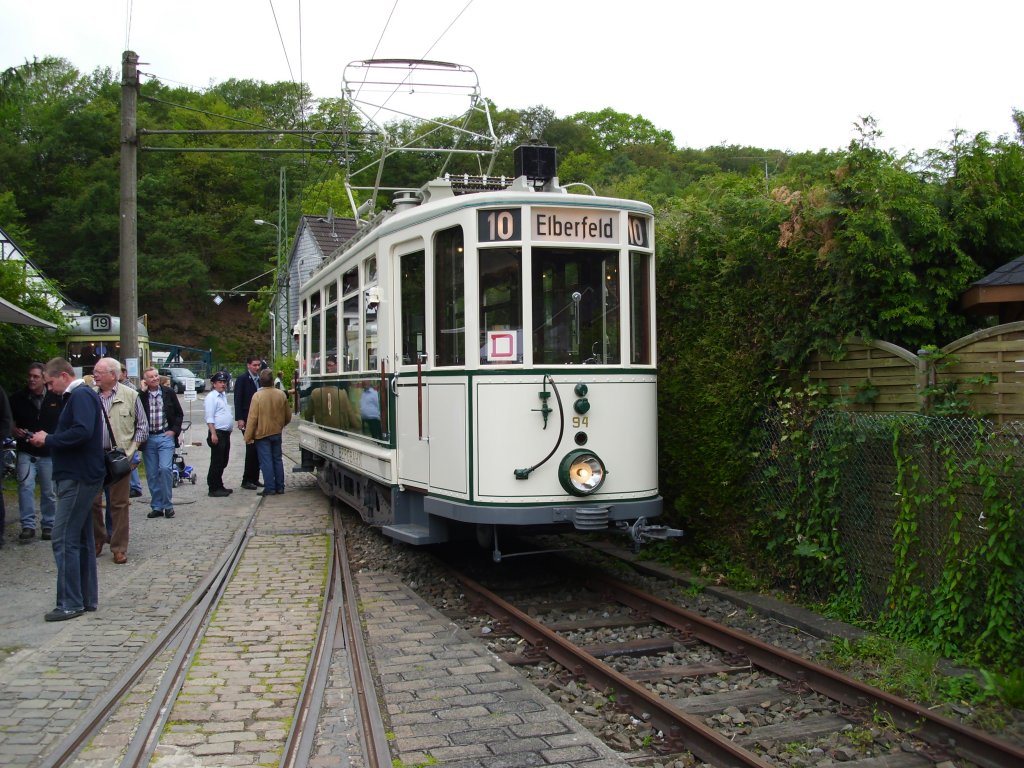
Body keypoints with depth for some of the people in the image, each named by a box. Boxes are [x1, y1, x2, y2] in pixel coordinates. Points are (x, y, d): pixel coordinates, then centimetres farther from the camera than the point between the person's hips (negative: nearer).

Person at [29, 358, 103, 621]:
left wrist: (49, 439, -16)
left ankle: (70, 603, -4)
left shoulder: (81, 396, -14)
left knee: (64, 540, -8)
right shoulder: (77, 396, 18)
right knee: (81, 540, 14)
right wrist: (48, 439, 4)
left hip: (78, 478, -11)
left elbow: (82, 432, -28)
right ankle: (87, 598, 21)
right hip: (78, 476, 11)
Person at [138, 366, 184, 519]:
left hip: (165, 437, -1)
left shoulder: (168, 392, 4)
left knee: (165, 469, -14)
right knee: (152, 474, 6)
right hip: (148, 439, 1)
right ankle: (156, 507, 16)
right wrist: (143, 391, -14)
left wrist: (174, 430, -1)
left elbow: (179, 413, 10)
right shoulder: (141, 395, 1)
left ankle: (167, 505, -3)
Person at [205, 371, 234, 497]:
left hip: (226, 433, 9)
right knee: (216, 462, -5)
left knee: (223, 462, 14)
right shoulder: (211, 397, -9)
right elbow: (209, 418, -16)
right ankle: (213, 489, 1)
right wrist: (213, 434, -21)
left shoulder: (224, 396, 17)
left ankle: (219, 486, 23)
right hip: (217, 433, -9)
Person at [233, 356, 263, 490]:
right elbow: (238, 400, -10)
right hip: (248, 420, -6)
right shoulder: (242, 379, -6)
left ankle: (254, 479, 14)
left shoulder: (259, 379, 13)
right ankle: (246, 480, -1)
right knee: (251, 449, -7)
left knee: (257, 450, 7)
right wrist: (239, 419, -16)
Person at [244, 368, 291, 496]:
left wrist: (248, 437, -9)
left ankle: (269, 488, 0)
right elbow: (288, 416, 7)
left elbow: (252, 418, -15)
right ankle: (280, 487, 15)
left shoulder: (258, 395, -16)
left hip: (262, 433, -4)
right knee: (277, 459, 13)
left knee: (266, 461, 0)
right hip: (277, 433, 4)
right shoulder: (281, 394, -3)